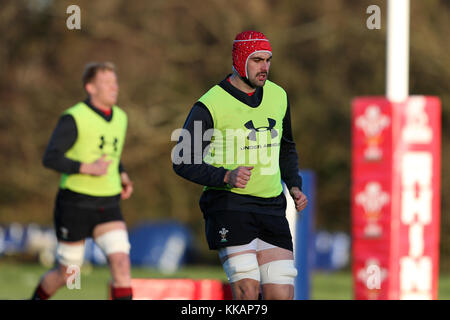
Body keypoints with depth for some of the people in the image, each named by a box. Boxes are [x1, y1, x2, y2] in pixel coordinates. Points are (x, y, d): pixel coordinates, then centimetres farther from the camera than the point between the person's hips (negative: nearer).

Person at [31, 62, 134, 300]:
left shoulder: (120, 118, 10)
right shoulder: (73, 118, -11)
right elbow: (50, 158, -17)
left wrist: (123, 175, 9)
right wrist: (87, 168, -26)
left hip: (108, 205, 5)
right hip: (75, 204, -5)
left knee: (121, 262, -16)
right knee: (66, 273, 7)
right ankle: (36, 299, 36)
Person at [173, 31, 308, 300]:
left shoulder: (279, 96, 11)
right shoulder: (209, 106, -8)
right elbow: (182, 161, -8)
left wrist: (295, 185, 10)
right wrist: (226, 176, -21)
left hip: (272, 207, 5)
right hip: (228, 204, -5)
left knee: (282, 295, -4)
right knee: (248, 291, -17)